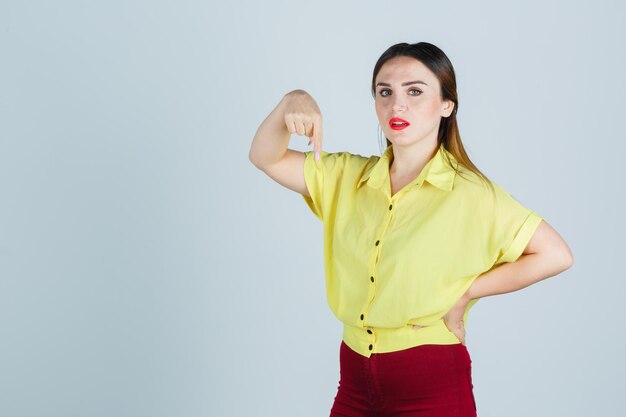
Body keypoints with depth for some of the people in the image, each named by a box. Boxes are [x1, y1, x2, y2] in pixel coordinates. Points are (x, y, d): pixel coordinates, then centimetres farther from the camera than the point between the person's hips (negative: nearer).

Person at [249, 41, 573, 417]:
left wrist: (465, 292, -10)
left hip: (432, 385, -4)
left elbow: (556, 255, -11)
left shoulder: (470, 193, -10)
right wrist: (292, 102, -14)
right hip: (355, 378, 4)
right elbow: (266, 158, 6)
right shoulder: (347, 176, 5)